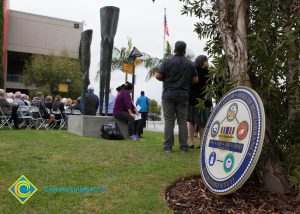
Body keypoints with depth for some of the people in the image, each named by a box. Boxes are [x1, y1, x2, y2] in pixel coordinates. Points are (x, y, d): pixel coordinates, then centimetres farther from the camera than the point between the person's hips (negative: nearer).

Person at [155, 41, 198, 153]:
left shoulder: (168, 62, -4)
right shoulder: (190, 64, 6)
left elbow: (158, 76, -7)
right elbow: (195, 80, 9)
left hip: (169, 95, -2)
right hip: (183, 96, 2)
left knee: (169, 121, 1)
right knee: (182, 121, 6)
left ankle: (168, 146, 2)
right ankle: (183, 146, 7)